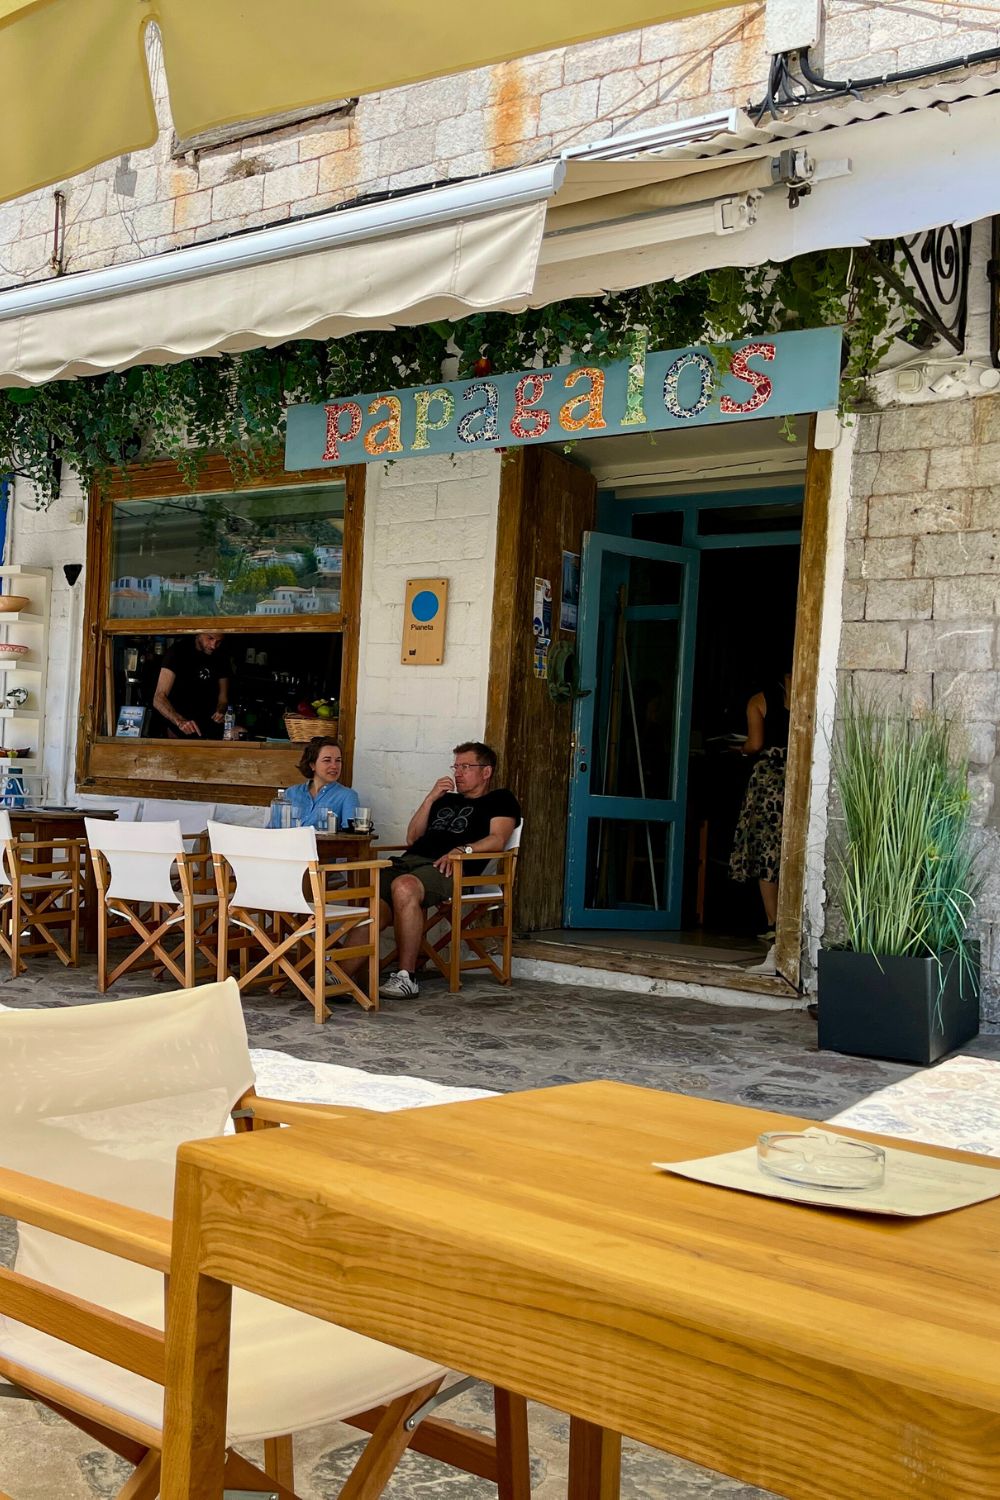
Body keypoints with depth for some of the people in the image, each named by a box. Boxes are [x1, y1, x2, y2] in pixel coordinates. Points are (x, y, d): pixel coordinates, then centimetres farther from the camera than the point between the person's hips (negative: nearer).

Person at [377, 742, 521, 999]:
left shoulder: (500, 799, 19)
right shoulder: (446, 800, 36)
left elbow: (497, 839, -1)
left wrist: (462, 850, -18)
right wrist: (430, 799, 18)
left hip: (447, 868, -6)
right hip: (409, 860, 6)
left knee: (404, 887, -38)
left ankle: (406, 977, -34)